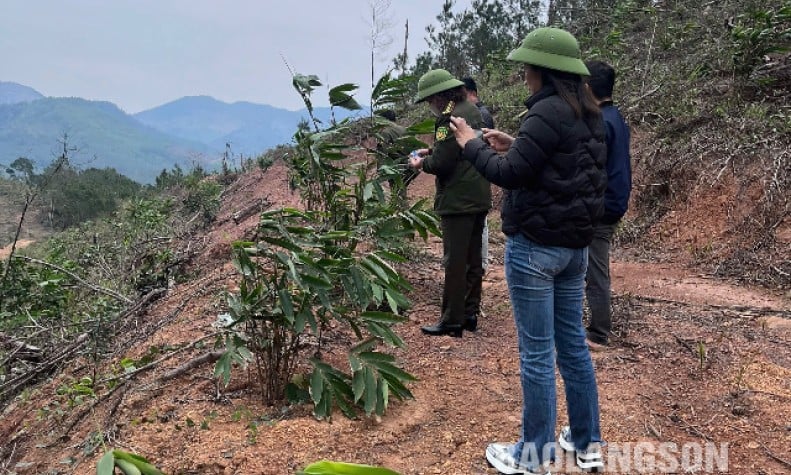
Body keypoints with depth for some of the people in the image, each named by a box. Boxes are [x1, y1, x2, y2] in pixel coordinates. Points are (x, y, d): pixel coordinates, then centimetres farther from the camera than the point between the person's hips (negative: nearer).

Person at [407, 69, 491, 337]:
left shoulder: (450, 118, -17)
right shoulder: (472, 111, 13)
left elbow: (441, 164, -19)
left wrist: (421, 163, -1)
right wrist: (431, 151, 15)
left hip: (458, 201, -9)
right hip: (479, 198, 10)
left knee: (455, 262, -3)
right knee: (473, 259, 14)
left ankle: (452, 321, 4)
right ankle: (470, 314, 24)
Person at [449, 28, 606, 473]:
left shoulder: (549, 112, -16)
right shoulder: (588, 113, 11)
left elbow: (510, 174, -17)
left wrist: (473, 144, -2)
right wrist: (515, 147, 14)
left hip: (536, 246, -9)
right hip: (574, 244, 9)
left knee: (537, 352, 0)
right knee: (573, 343, 16)